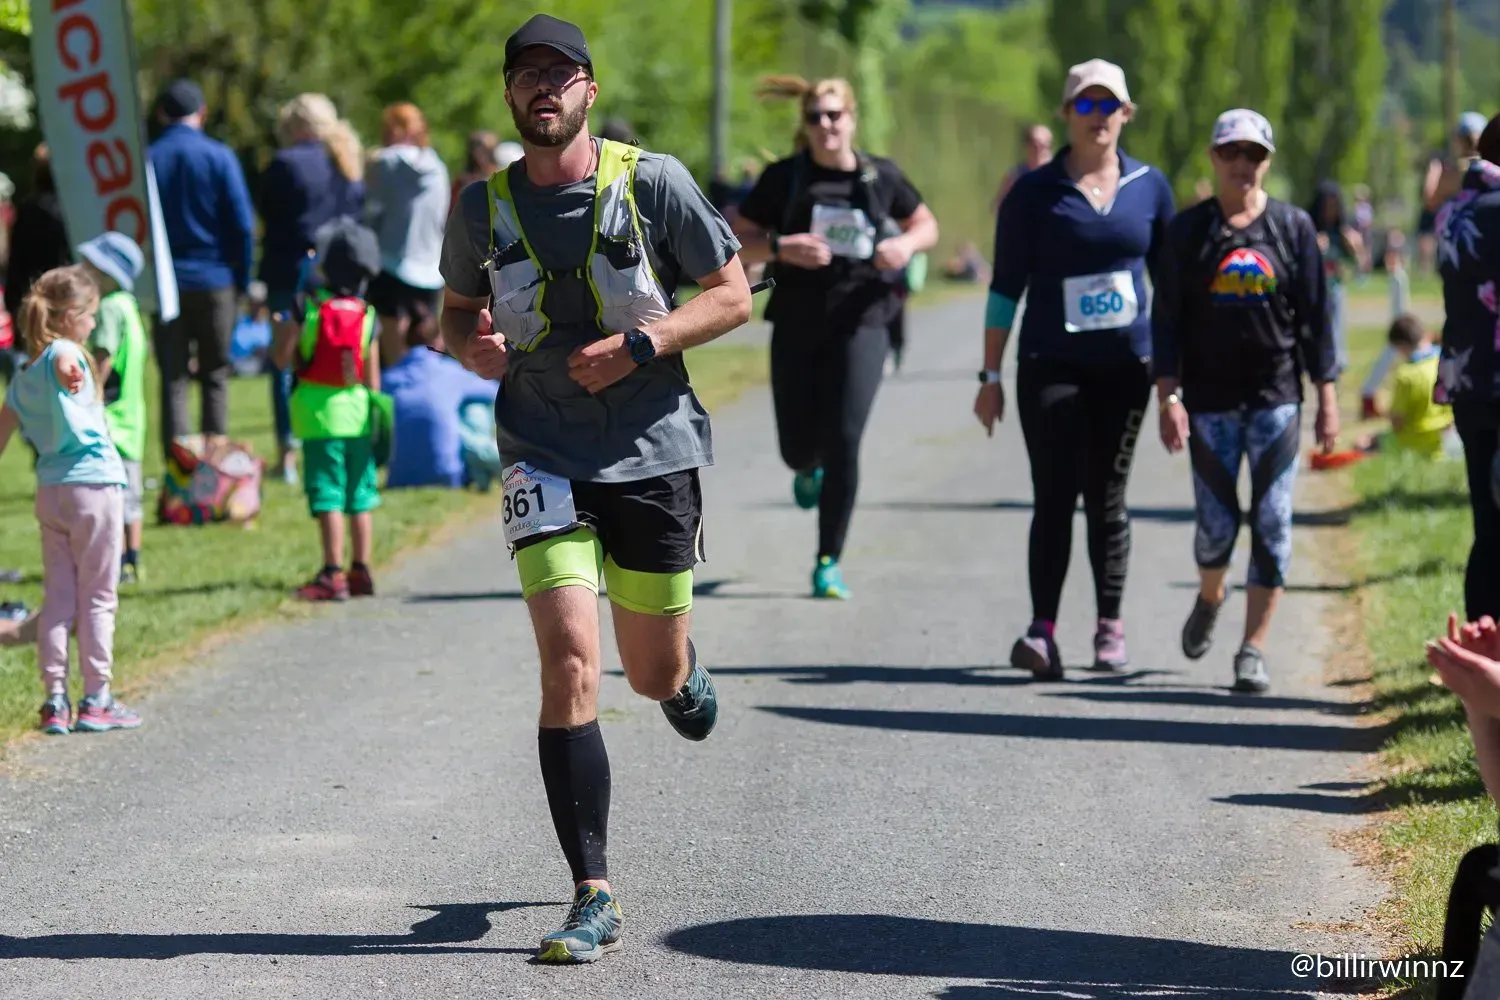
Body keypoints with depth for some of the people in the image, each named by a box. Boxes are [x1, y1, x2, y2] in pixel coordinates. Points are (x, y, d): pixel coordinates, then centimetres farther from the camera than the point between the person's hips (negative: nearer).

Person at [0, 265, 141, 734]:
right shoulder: (64, 352, -11)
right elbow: (64, 359, -36)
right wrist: (70, 372, -59)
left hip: (50, 492, 7)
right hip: (93, 485, -7)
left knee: (58, 598, 10)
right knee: (98, 598, 3)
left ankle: (55, 701, 9)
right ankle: (96, 701, 6)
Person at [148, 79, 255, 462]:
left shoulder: (146, 159, -2)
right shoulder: (220, 157, -4)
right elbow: (242, 225, -5)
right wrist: (242, 279, 4)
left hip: (166, 282, 1)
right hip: (215, 279, 0)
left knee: (173, 377, 4)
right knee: (215, 374, 10)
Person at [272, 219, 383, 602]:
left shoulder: (307, 308, -10)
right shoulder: (366, 316, 1)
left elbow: (282, 358, -8)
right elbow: (372, 374, 2)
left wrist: (281, 326, 9)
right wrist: (374, 413, 12)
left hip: (319, 412, -4)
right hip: (357, 411, 4)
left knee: (327, 497, -4)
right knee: (360, 497, 11)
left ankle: (333, 574, -7)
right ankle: (361, 570, 16)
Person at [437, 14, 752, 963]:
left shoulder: (652, 182, -5)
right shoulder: (483, 206, 2)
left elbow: (733, 295, 0)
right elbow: (458, 308, 18)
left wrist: (641, 345, -15)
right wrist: (473, 343, -6)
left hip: (654, 453, 0)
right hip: (544, 456, 0)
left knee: (656, 675, 10)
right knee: (570, 659, -16)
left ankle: (684, 669, 53)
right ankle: (594, 900, -9)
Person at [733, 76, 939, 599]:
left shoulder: (881, 177, 3)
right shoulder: (784, 178, 0)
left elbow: (927, 225, 16)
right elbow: (738, 242, 1)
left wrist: (906, 244, -6)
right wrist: (781, 247, -19)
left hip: (861, 322, -1)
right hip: (797, 324, 1)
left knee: (843, 441, -11)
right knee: (798, 447, 4)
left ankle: (829, 561, 0)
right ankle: (809, 471, 46)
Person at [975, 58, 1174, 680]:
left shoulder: (1150, 188, 7)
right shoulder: (1035, 193, 0)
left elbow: (1170, 283, 13)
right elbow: (1006, 288, 2)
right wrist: (991, 377, -1)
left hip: (1125, 367, 2)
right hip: (1051, 366, -2)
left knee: (1107, 498, 8)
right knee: (1054, 497, -10)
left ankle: (1110, 628, 18)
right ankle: (1043, 632, -14)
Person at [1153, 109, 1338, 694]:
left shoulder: (1293, 227, 4)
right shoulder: (1188, 230, 4)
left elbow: (1315, 317, 5)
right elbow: (1168, 319, 2)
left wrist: (1327, 398, 1)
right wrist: (1168, 397, -6)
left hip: (1277, 399, 0)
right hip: (1210, 401, 0)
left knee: (1271, 525, -4)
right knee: (1216, 524, 3)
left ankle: (1254, 650, 1)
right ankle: (1208, 599, 35)